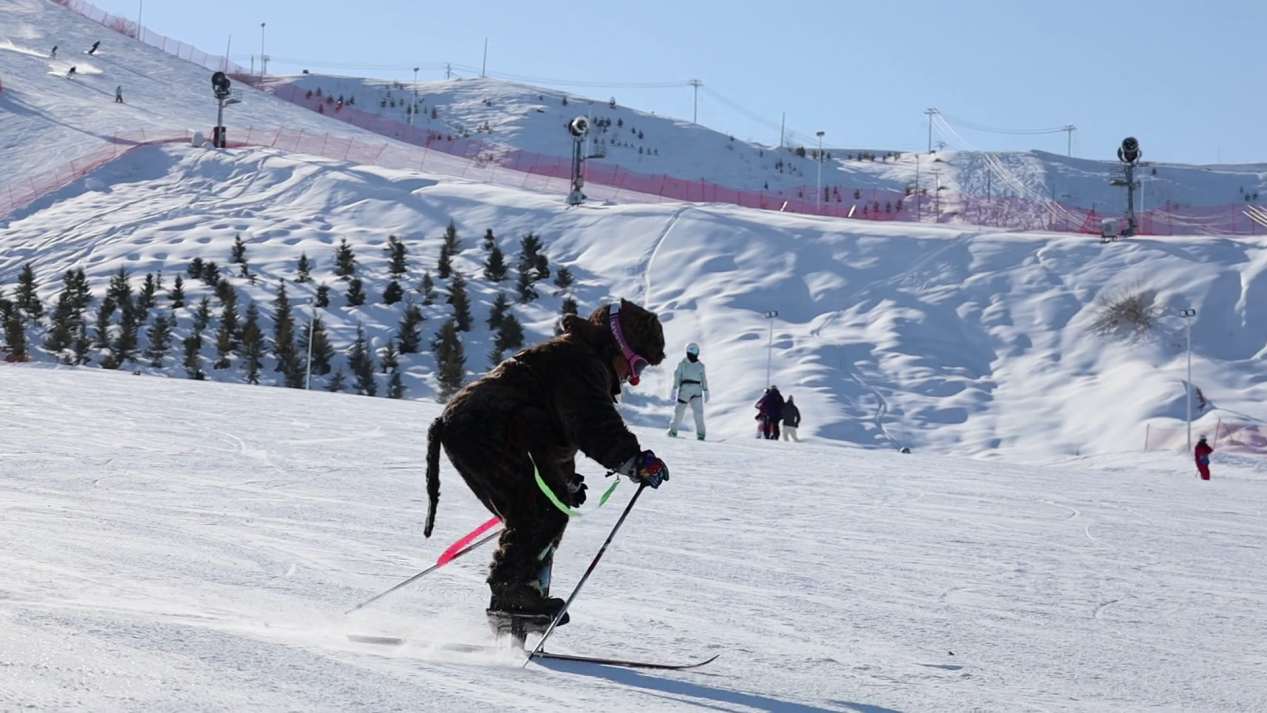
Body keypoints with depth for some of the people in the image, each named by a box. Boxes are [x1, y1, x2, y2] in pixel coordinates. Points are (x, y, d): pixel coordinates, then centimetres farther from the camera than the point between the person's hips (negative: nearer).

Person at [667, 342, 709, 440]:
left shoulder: (700, 366, 13)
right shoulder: (682, 364, 6)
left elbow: (704, 379, 16)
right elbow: (677, 377, 3)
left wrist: (706, 392, 11)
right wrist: (674, 390, -4)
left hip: (697, 391, 1)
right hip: (684, 390, -1)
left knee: (698, 412, -13)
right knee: (679, 411, 0)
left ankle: (700, 433, -8)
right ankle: (673, 430, 20)